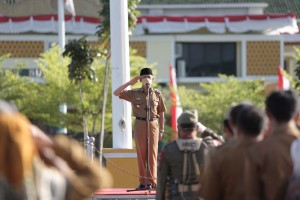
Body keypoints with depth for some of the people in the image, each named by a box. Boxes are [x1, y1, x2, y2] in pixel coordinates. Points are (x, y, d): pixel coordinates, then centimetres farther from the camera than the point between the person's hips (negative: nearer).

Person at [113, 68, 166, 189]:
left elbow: (161, 113, 8)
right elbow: (116, 93, 0)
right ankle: (143, 182, 7)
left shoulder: (157, 94, 4)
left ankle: (152, 181, -1)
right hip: (140, 124, 1)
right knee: (141, 153, 2)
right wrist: (129, 83, -5)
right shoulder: (134, 93, 4)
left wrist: (161, 129, 5)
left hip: (153, 124, -1)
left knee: (152, 153, -2)